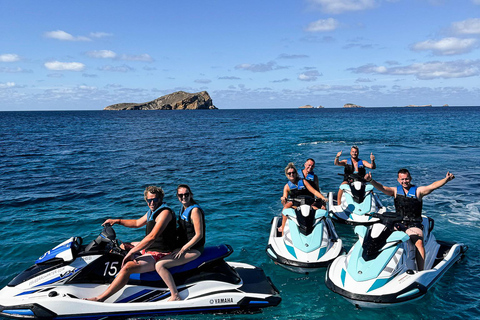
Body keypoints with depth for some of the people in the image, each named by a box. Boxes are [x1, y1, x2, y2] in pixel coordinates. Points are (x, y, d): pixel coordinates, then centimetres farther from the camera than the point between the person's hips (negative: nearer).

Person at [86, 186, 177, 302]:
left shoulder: (165, 212, -19)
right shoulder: (152, 211, 12)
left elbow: (152, 237, -28)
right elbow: (137, 223, 29)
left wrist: (132, 252, -27)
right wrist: (117, 221, 20)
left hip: (160, 255, -11)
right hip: (149, 249, 11)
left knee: (128, 267, -28)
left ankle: (100, 298, -24)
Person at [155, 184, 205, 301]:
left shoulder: (195, 210, -17)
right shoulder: (184, 207, 10)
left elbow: (199, 235, -20)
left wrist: (182, 250, -19)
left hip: (193, 249, -10)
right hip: (184, 245, 10)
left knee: (159, 265, -22)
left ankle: (175, 296, -17)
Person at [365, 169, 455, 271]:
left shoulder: (418, 191, 5)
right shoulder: (395, 191, 12)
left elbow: (433, 186, -10)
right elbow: (381, 187, -3)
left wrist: (446, 179, -27)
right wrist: (371, 180, -22)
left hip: (414, 225, -3)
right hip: (398, 224, 3)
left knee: (419, 242, -29)